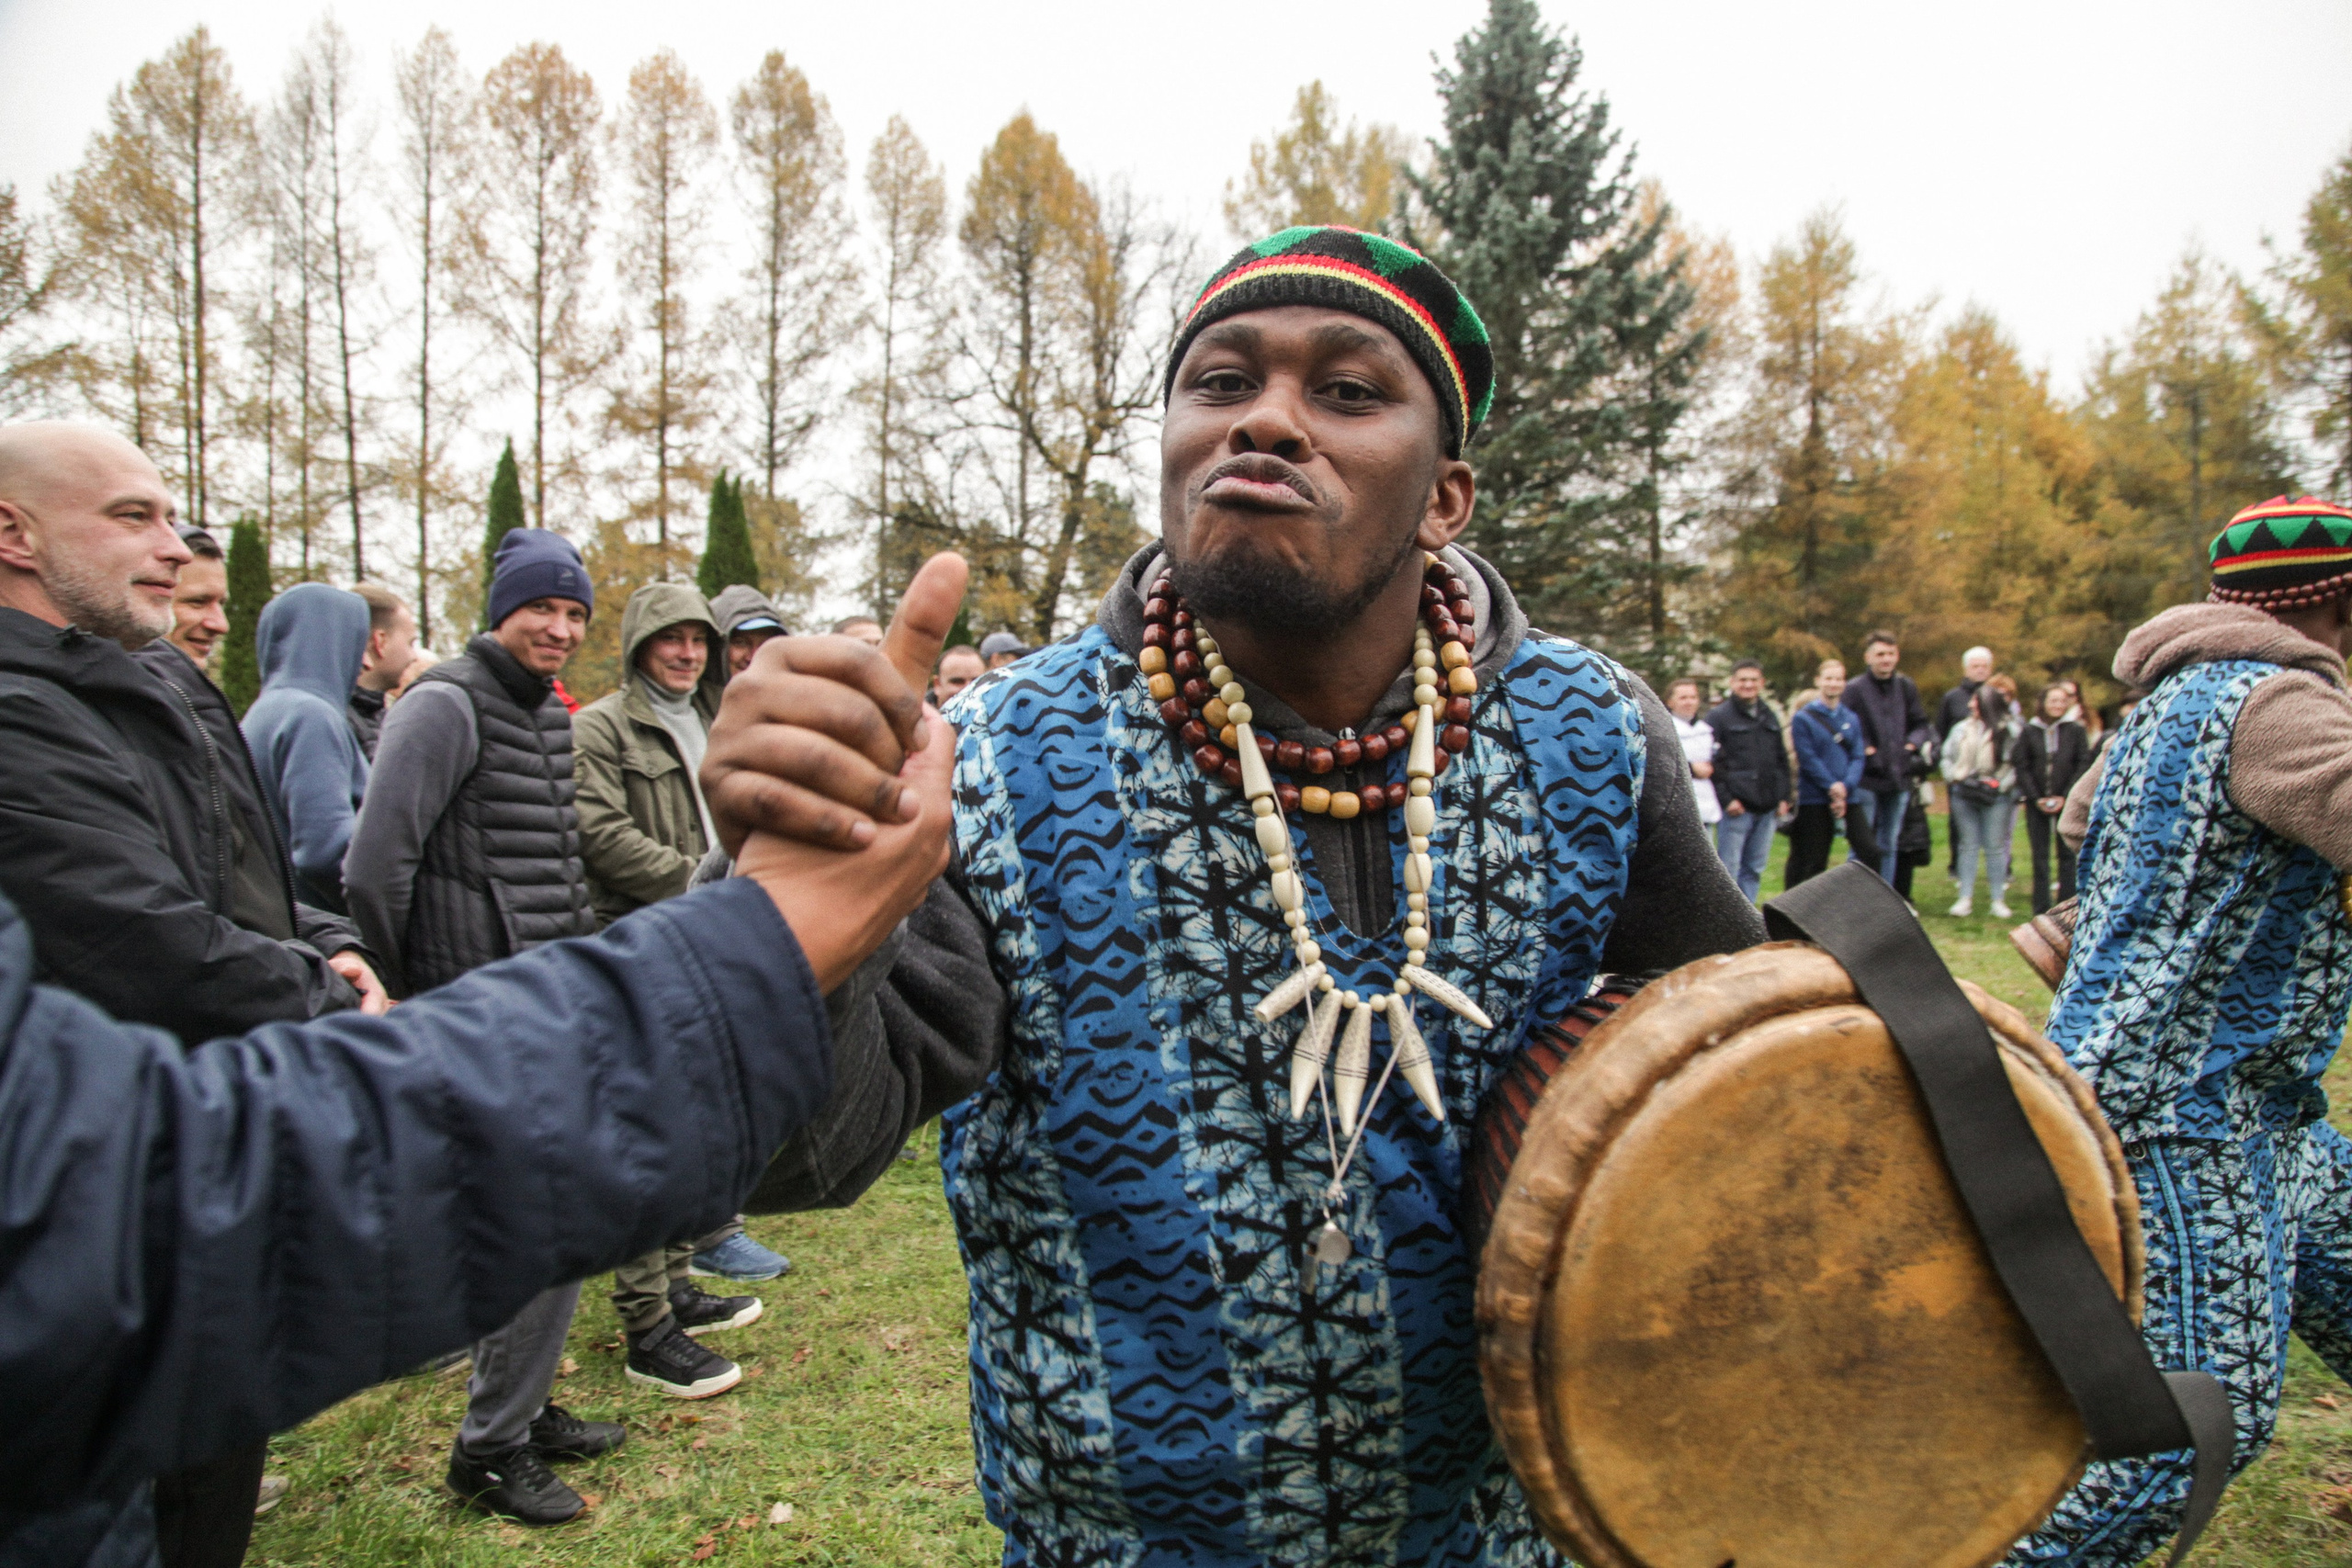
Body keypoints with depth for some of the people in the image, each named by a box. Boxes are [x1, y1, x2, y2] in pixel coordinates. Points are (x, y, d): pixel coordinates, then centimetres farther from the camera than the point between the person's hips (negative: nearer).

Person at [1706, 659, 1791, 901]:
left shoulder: (1770, 717, 17)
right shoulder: (1719, 717, -3)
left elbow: (1781, 760, 21)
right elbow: (1712, 763, -10)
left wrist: (1783, 796, 11)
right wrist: (1726, 799, -16)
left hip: (1767, 808, 6)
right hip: (1736, 807, -6)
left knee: (1755, 868, 10)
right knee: (1729, 869, -4)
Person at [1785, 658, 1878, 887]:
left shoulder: (1851, 719, 12)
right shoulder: (1803, 718, -2)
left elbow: (1858, 757, 4)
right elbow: (1808, 759, -10)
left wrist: (1845, 787, -12)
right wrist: (1832, 786, -17)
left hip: (1848, 798, 4)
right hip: (1815, 800, -4)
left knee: (1869, 851, -5)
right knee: (1814, 860, 1)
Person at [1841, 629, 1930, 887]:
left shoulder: (1906, 687, 8)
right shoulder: (1854, 689, -8)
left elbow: (1921, 725, 15)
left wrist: (1912, 744, -3)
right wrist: (1865, 750, -17)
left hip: (1899, 778, 5)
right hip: (1866, 780, -5)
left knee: (1889, 843, 14)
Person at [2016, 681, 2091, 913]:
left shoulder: (2075, 730, 1)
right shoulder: (2029, 731, 3)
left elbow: (2083, 766, -2)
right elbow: (2022, 768, 3)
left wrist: (2065, 797, -10)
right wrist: (2037, 798, -7)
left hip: (2066, 802, -1)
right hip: (2037, 804, 1)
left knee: (2067, 853, 3)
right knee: (2040, 855, 4)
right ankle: (2041, 909, 9)